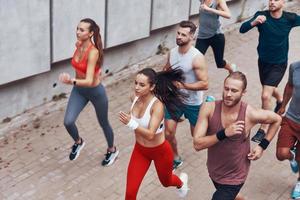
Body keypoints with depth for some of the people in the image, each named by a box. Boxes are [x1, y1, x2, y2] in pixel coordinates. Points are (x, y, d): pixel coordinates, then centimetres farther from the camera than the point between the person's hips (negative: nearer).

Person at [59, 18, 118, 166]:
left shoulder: (93, 52, -31)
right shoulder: (78, 45, -9)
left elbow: (89, 81, -39)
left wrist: (71, 81, -55)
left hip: (95, 91, -6)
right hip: (79, 90, 6)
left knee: (103, 123, 16)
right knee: (68, 122, -7)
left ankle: (112, 150, 42)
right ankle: (78, 142, 25)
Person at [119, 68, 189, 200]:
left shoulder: (157, 105, -31)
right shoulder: (137, 98, -13)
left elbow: (150, 135, -39)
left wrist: (130, 123, -50)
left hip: (160, 151, -4)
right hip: (140, 150, 5)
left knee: (166, 182, 26)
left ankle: (181, 181, 64)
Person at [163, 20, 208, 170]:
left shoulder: (197, 58, -25)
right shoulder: (172, 52, -6)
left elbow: (205, 84, -25)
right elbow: (166, 71, 13)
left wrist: (182, 85, -29)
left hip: (193, 102, -4)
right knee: (168, 133, 3)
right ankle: (176, 159, 28)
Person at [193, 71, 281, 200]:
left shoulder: (250, 114, -23)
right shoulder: (208, 108, -21)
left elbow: (277, 119, -2)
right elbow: (197, 144, -24)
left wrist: (262, 146, -7)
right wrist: (224, 133, -35)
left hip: (234, 178, -3)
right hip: (214, 171, 3)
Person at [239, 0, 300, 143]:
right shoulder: (261, 15, -15)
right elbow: (242, 29, -25)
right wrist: (254, 22, -43)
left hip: (279, 64, -3)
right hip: (263, 61, 3)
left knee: (265, 96, -14)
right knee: (271, 89, 27)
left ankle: (263, 129, 4)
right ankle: (280, 101, 62)